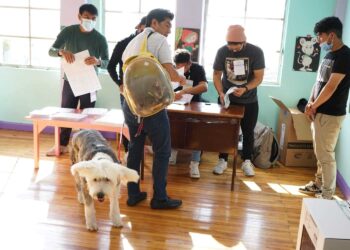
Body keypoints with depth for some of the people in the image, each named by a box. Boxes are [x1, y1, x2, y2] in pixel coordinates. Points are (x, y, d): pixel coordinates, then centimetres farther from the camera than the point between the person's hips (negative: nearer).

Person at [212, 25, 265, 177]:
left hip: (249, 101, -1)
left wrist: (245, 89, -30)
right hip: (227, 98, 1)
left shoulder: (256, 52, -16)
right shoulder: (222, 51, -10)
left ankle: (247, 161, 24)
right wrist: (220, 93, -20)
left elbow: (259, 77, -13)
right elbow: (217, 74, -3)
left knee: (248, 131, 9)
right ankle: (222, 160, 19)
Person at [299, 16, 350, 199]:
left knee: (326, 155, -2)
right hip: (319, 112, 9)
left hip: (331, 115, -9)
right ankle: (318, 184, 32)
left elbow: (331, 87, -21)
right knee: (320, 153, 18)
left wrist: (313, 106, -11)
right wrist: (311, 103, 0)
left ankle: (327, 195, 8)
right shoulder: (329, 55, 12)